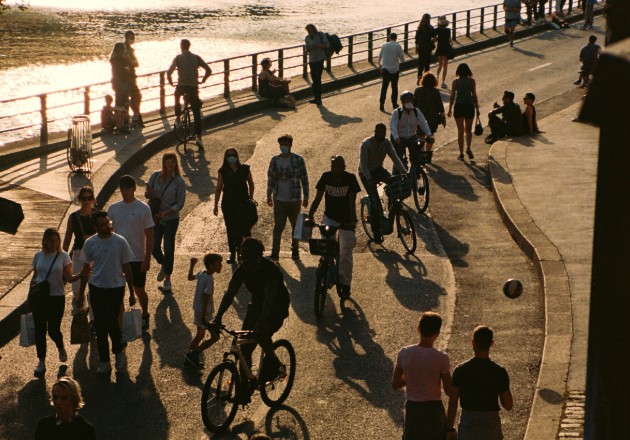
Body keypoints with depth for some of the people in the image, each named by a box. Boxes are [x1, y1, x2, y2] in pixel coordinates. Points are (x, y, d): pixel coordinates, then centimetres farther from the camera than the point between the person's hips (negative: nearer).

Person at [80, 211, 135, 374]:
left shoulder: (120, 242, -8)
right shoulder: (90, 243, -1)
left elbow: (127, 269, -1)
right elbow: (86, 268, 10)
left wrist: (132, 293, 1)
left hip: (116, 288, -2)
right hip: (96, 288, 2)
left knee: (111, 322, -6)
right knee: (100, 325, 6)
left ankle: (119, 350, 23)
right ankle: (104, 362, 17)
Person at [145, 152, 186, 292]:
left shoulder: (179, 181, -11)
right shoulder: (155, 176, -1)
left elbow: (180, 204, -9)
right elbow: (147, 195, 9)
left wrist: (166, 212, -22)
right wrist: (149, 192, -16)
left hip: (171, 219, -3)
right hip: (155, 218, 3)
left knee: (168, 249, 2)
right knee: (154, 247, 2)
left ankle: (167, 279, 17)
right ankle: (163, 266, 35)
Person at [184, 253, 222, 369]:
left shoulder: (201, 273, 3)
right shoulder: (209, 280, -23)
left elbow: (190, 277, 24)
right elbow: (205, 298, -26)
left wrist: (192, 265, 35)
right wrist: (204, 317, -26)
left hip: (197, 310, 10)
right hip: (205, 312, -10)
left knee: (200, 335, 21)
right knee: (215, 336, -4)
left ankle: (189, 359, 28)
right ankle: (193, 354, -3)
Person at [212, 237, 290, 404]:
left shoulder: (270, 270, -27)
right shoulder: (243, 270, -8)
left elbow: (269, 298, -36)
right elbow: (229, 294, -12)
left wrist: (263, 322, -47)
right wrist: (218, 317, -25)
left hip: (277, 308, -6)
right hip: (257, 305, 6)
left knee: (261, 333, -34)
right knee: (245, 347, -5)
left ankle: (272, 361, -6)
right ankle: (244, 388, 7)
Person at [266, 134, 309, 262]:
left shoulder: (298, 160, -4)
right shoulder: (275, 160, 2)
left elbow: (304, 179, 0)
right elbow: (270, 178, 11)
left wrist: (306, 197, -2)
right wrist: (269, 195, 11)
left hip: (295, 200, 0)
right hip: (279, 200, 0)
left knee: (296, 227, 10)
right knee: (278, 226, -5)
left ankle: (295, 251, 24)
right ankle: (275, 252, -4)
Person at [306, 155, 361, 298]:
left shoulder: (350, 178, -13)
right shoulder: (326, 177, -7)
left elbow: (352, 202, -16)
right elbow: (318, 198, -6)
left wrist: (352, 222, -25)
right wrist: (309, 216, -16)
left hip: (346, 220, -1)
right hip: (330, 217, 1)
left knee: (345, 252, -4)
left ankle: (345, 283, 9)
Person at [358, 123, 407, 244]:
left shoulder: (386, 142, -7)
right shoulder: (366, 144, -23)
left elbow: (395, 157, -12)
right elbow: (363, 164, -28)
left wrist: (404, 173, -26)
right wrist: (369, 179, -42)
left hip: (378, 169, 5)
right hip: (366, 173, -5)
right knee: (375, 202, -15)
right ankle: (376, 234, -6)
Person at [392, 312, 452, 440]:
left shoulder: (404, 353, -9)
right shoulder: (441, 358, -17)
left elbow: (395, 384, 1)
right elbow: (449, 391, -9)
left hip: (412, 408, 3)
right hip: (434, 409, -3)